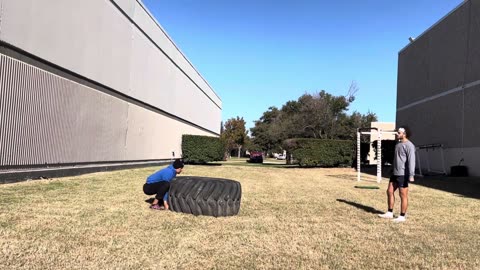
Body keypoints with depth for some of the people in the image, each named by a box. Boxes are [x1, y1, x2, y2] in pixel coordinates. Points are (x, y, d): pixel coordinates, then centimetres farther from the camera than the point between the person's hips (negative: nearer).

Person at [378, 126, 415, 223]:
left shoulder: (409, 145, -14)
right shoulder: (398, 144, 15)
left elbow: (411, 160, -21)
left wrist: (411, 175, -27)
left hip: (403, 174, -9)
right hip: (395, 173, 9)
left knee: (403, 195, 0)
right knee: (389, 191, 10)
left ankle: (402, 216, 10)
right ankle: (390, 213, 20)